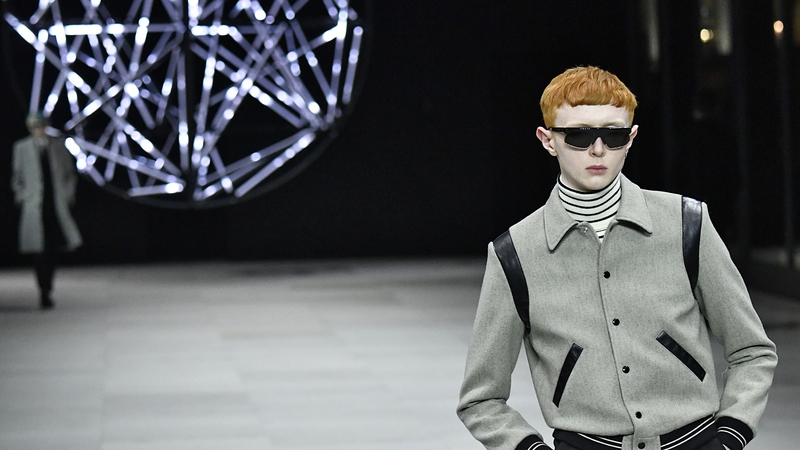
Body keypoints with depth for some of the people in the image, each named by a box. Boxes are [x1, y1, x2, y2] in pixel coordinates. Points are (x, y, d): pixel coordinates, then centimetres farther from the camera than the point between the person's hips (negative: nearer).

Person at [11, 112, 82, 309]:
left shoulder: (58, 145, 5)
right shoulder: (22, 148, 3)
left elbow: (70, 173, 13)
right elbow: (17, 177, 10)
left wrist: (67, 195, 5)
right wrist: (23, 197, 1)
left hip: (57, 205, 2)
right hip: (35, 207, -2)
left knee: (54, 248, 5)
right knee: (40, 250, -6)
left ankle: (47, 287, 21)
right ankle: (44, 291, -3)